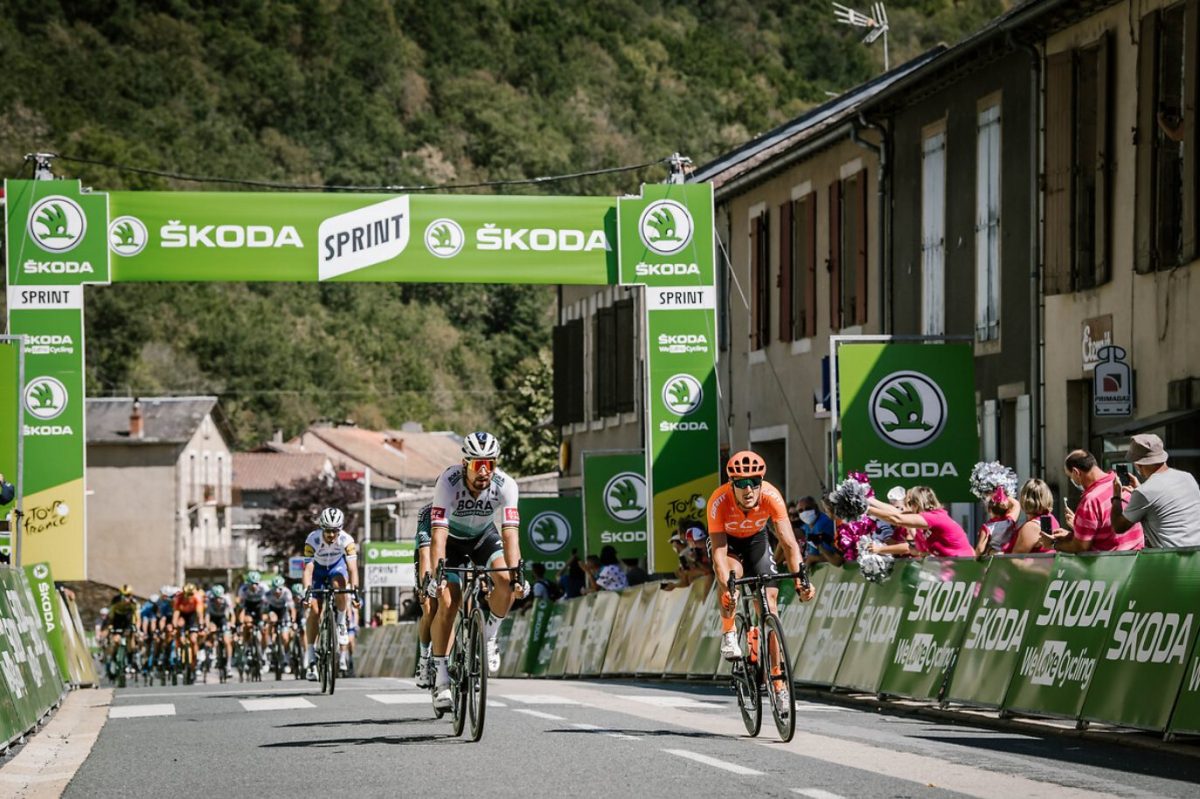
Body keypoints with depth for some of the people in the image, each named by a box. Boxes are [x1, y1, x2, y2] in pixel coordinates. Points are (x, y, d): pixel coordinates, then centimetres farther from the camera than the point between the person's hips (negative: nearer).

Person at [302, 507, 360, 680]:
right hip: (318, 568, 0)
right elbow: (308, 568, -38)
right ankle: (311, 657, -7)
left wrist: (355, 589, -50)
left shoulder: (346, 540, -31)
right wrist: (307, 590, -52)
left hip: (337, 565, 0)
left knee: (339, 585, -34)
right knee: (314, 609, -12)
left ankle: (341, 623, -9)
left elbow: (352, 568, -36)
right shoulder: (313, 540, -33)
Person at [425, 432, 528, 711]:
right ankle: (441, 679, -5)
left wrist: (516, 573, -47)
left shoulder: (505, 486, -29)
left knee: (505, 580, -26)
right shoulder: (448, 482, -34)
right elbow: (439, 533, -40)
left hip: (485, 537, 2)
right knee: (447, 603, -15)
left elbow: (509, 533, -34)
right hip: (453, 540, -2)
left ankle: (489, 638, -1)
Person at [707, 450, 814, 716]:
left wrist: (799, 580, -46)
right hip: (727, 540, -1)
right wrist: (726, 586, -53)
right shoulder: (719, 501, -37)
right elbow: (719, 550, -39)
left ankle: (776, 681, 0)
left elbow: (790, 543, -34)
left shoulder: (771, 496, -33)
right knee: (732, 573, -35)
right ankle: (728, 633, -10)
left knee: (769, 602, -7)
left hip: (756, 540, 1)